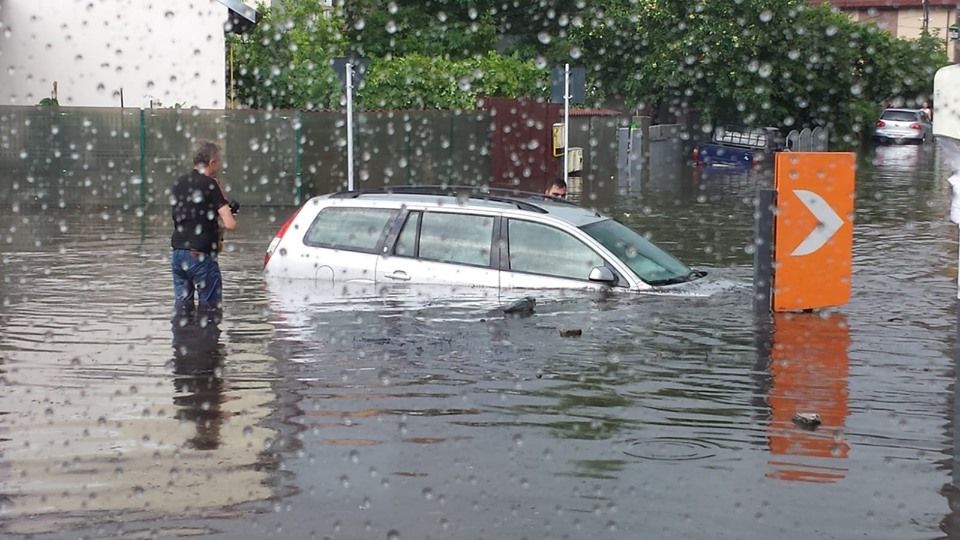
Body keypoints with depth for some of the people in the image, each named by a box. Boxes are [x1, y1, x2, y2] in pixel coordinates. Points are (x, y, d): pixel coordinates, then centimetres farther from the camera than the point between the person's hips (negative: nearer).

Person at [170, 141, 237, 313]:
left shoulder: (179, 183, 11)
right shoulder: (210, 185, -10)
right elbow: (230, 224, -16)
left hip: (177, 252, 7)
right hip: (200, 255, -7)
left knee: (182, 307, 13)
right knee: (210, 307, 2)